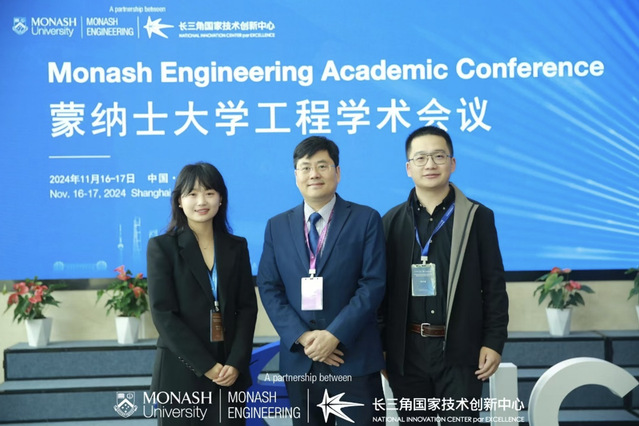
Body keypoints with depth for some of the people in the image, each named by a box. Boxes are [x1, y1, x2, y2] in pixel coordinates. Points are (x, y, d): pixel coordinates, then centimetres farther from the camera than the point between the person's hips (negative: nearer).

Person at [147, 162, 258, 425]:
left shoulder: (237, 246, 8)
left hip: (229, 372, 3)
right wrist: (206, 366, -13)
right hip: (180, 372, -2)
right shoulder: (162, 246, -2)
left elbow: (247, 307, 4)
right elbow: (163, 314, -8)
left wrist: (236, 363, -10)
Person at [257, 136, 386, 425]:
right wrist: (301, 337, -10)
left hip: (354, 358, -2)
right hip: (299, 360, 3)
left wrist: (335, 335, -16)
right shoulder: (277, 226, 9)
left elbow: (373, 284, -7)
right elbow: (269, 288, 4)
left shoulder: (366, 220, 1)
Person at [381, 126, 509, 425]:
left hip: (460, 352, -1)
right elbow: (382, 287, 6)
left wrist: (494, 342, -5)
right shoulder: (392, 221, 5)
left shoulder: (478, 217, 2)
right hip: (407, 352, 2)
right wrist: (380, 346, 3)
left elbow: (494, 285, 1)